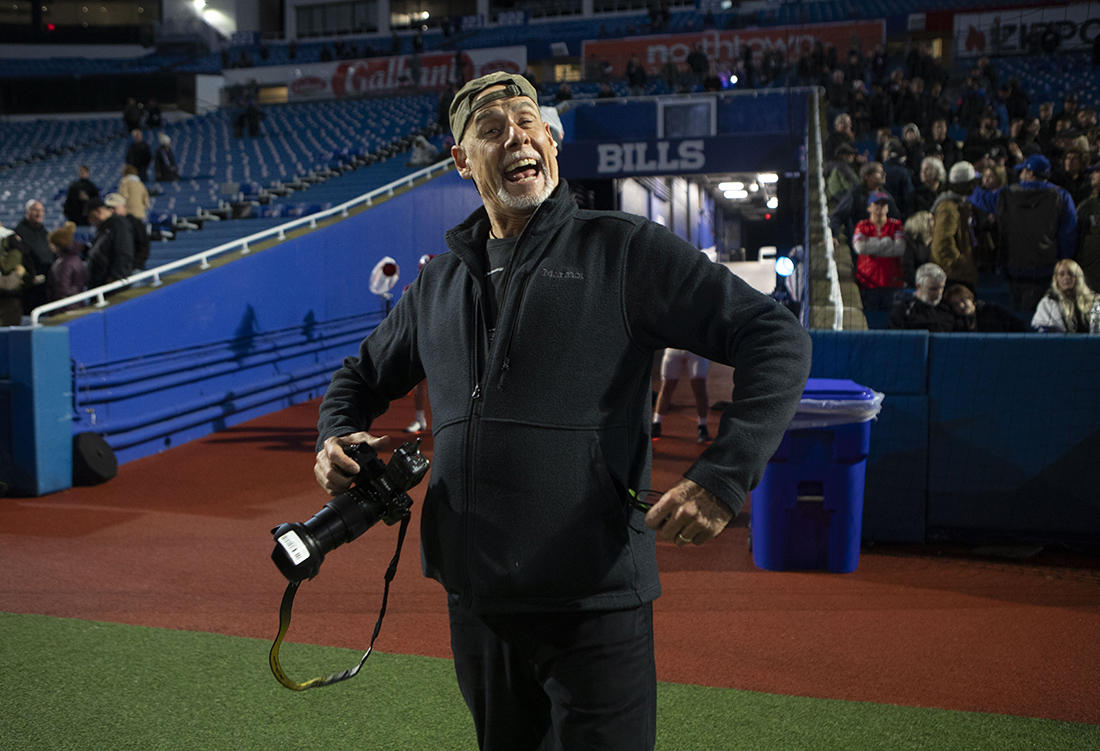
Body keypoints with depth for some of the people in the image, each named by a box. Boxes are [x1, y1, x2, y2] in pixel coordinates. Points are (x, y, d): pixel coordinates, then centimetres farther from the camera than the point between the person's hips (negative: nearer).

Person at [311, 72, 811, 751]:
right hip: (475, 601, 6)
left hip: (596, 602, -5)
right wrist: (337, 440, 5)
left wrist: (725, 476, -20)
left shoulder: (624, 249, -4)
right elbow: (364, 376, 28)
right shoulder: (439, 285, 14)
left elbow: (777, 339, -9)